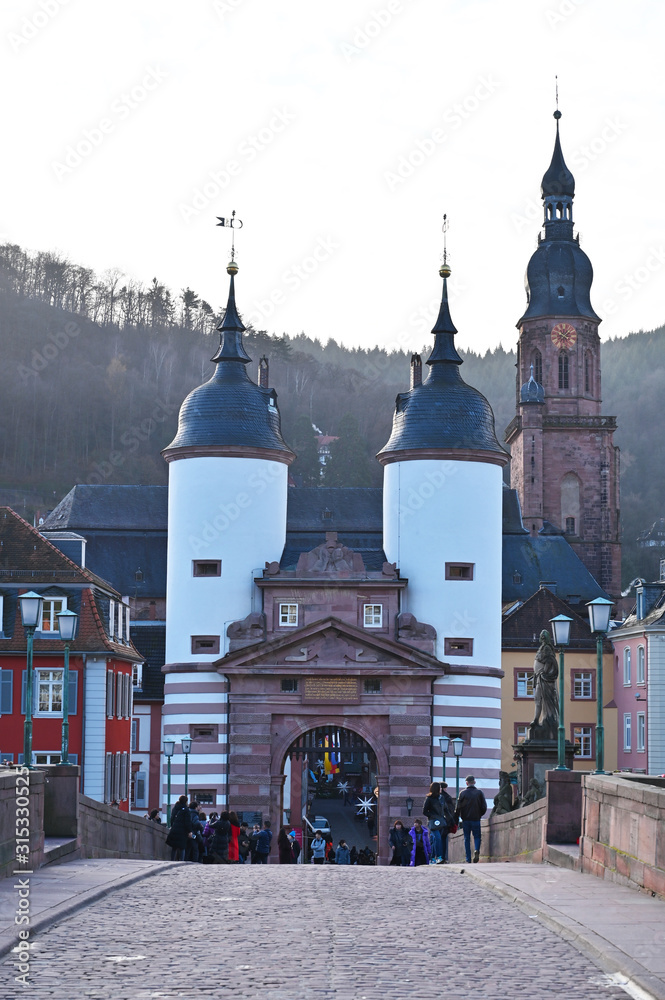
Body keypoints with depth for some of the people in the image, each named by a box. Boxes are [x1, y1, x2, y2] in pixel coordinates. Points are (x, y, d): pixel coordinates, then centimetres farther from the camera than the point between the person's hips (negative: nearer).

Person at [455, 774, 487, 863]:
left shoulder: (462, 793, -1)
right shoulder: (479, 792, 0)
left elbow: (458, 808, -3)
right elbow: (484, 807, 1)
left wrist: (456, 820, 6)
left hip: (465, 819, 0)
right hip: (476, 819, 0)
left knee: (467, 839, 7)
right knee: (477, 836, 10)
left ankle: (468, 859, 2)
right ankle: (476, 850, -20)